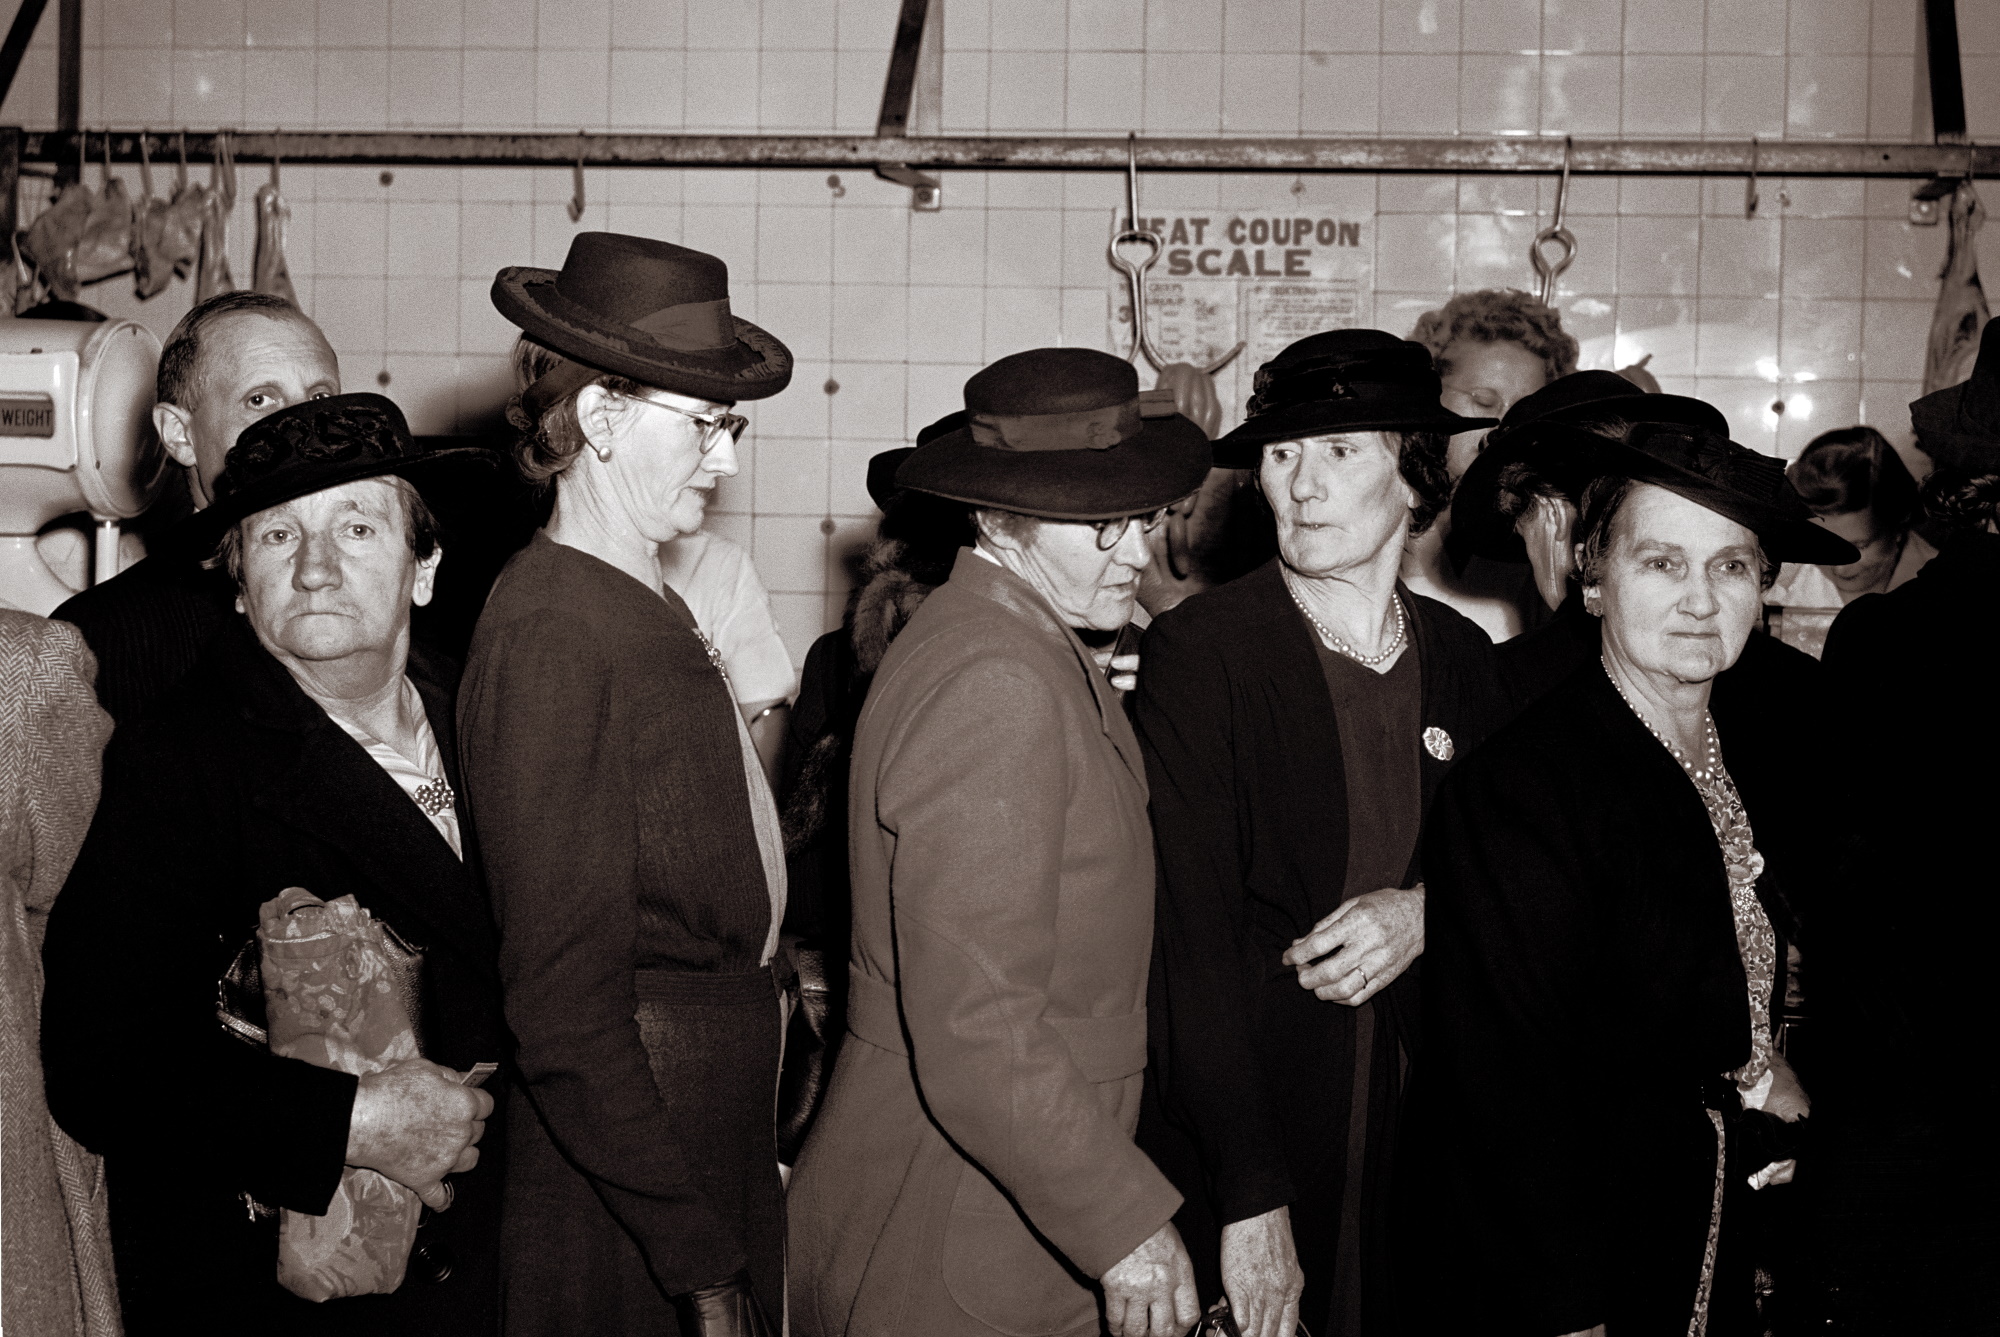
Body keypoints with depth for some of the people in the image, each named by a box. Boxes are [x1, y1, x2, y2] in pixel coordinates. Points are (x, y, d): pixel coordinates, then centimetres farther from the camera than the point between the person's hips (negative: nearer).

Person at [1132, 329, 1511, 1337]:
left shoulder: (1459, 656, 5)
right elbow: (1191, 932, -15)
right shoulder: (1198, 650, -10)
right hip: (1239, 1140, -4)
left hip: (1421, 1143, 4)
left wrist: (1429, 909, -8)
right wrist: (1249, 1196, -20)